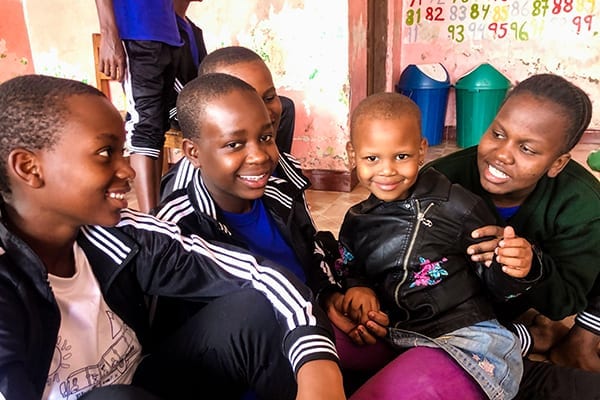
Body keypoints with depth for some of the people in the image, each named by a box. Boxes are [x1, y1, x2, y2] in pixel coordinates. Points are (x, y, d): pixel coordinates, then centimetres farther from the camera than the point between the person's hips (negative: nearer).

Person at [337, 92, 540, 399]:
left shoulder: (457, 207, -3)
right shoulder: (356, 223, 8)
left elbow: (494, 283, 3)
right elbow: (348, 273, 19)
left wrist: (515, 271, -17)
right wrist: (356, 289, -2)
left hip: (468, 335, -4)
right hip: (395, 340, 5)